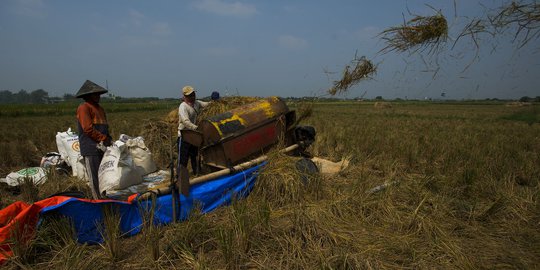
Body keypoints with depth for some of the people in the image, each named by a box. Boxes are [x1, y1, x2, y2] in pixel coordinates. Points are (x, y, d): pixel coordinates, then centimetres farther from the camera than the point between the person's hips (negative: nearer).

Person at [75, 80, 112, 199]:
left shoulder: (99, 108, 22)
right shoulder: (83, 108, -6)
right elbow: (88, 129, -14)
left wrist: (109, 140, 8)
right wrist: (104, 139, -13)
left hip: (103, 148, 9)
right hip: (91, 149, -8)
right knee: (95, 178, -3)